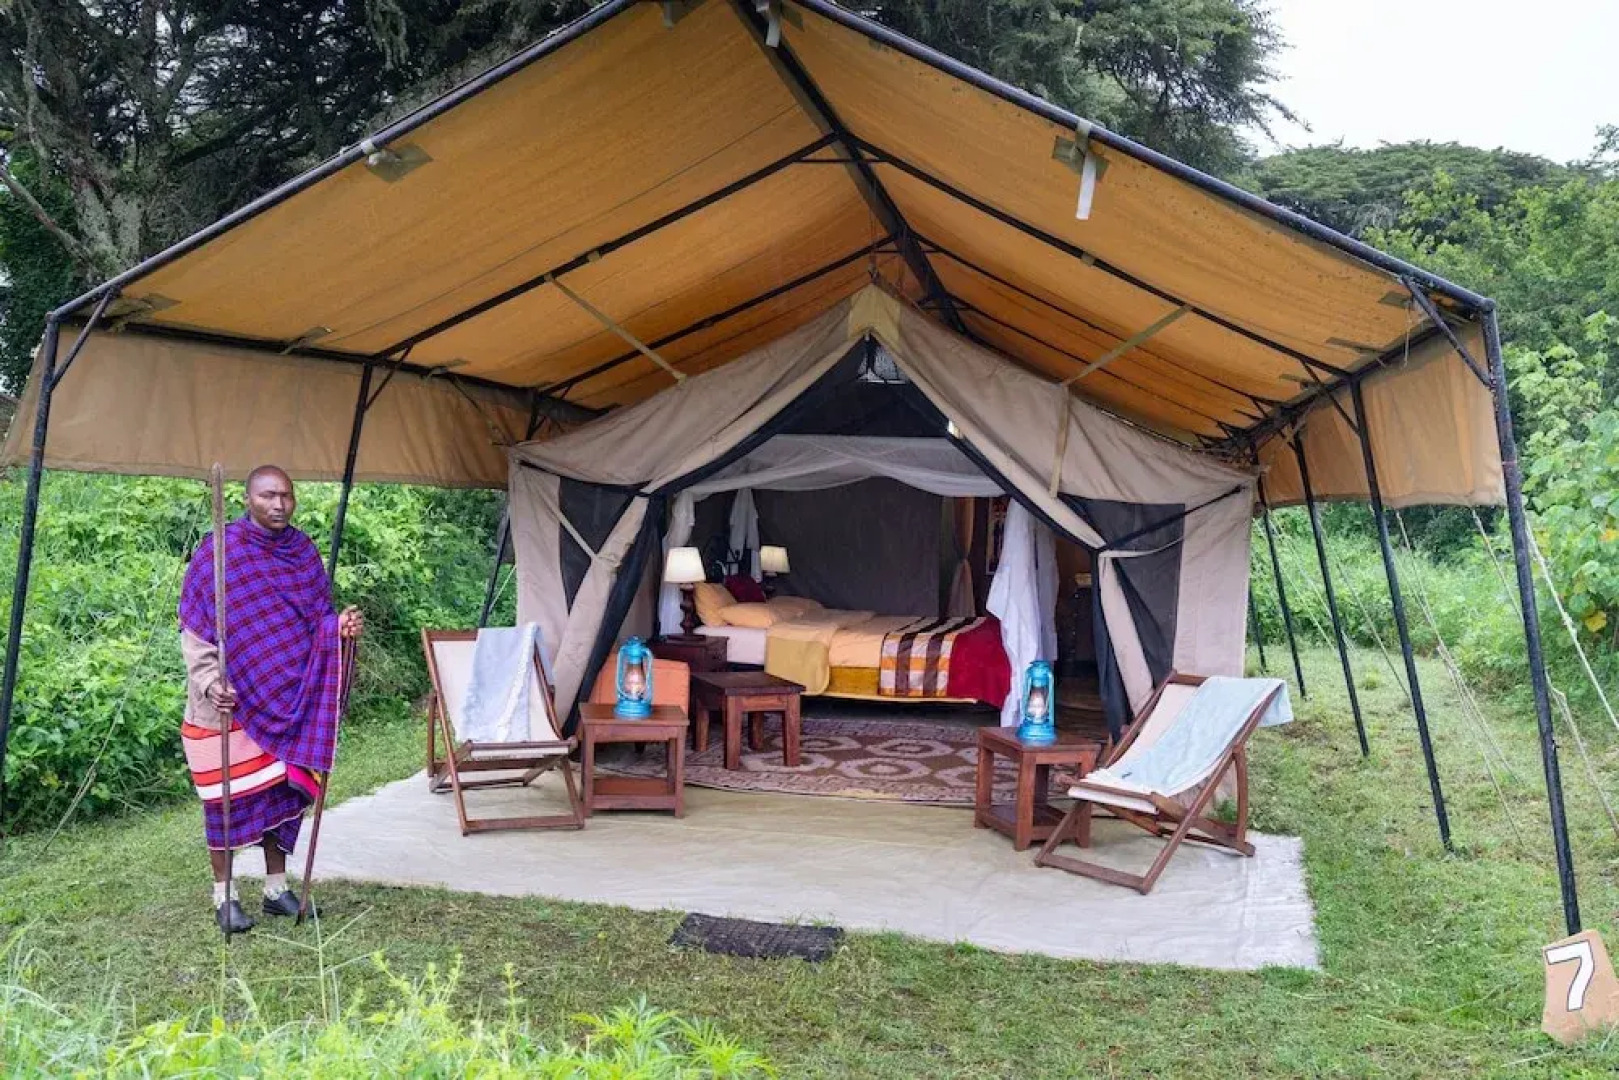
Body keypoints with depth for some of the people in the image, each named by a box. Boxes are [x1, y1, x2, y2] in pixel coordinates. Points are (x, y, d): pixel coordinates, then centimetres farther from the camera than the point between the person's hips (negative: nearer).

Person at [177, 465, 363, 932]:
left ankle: (276, 888, 25)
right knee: (229, 797, 4)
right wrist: (211, 683, -23)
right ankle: (224, 896, 19)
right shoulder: (218, 553, -10)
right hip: (229, 702, -4)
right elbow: (194, 634, -9)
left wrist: (341, 626, -12)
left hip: (286, 700, 4)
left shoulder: (304, 553, 3)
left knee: (282, 791, 11)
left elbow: (317, 620, 10)